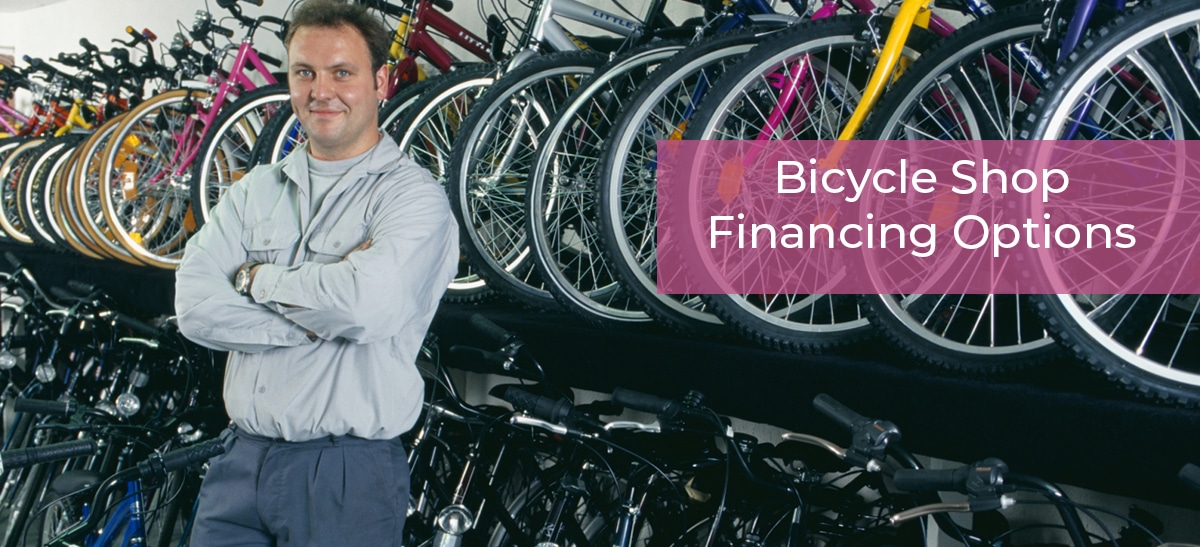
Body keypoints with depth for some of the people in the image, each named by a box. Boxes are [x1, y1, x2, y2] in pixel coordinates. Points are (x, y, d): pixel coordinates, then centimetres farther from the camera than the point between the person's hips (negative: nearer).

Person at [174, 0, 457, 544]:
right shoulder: (254, 191, 9)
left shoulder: (412, 195, -7)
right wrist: (318, 319, -15)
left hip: (348, 474, -4)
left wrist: (256, 278, -8)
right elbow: (195, 308, -3)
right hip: (241, 462, 5)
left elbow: (366, 304, -24)